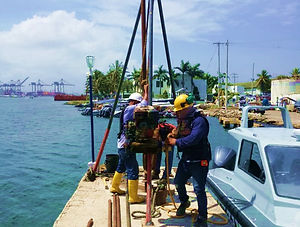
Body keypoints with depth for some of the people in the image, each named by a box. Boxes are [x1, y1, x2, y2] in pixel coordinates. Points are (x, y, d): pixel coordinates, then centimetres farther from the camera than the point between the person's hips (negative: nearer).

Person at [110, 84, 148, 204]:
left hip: (122, 145, 10)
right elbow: (145, 101, -12)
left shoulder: (127, 110, 14)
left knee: (121, 167, 25)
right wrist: (146, 90, 4)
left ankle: (114, 187, 42)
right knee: (133, 170, -6)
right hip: (127, 146, -10)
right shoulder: (131, 109, -15)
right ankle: (133, 197, 0)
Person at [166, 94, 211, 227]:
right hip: (186, 159, 9)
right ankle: (184, 202, 46)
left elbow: (193, 139, -31)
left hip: (199, 162, -8)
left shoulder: (199, 120, -19)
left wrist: (176, 142, -21)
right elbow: (181, 136, 20)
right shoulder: (183, 120, 10)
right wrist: (172, 136, -3)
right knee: (178, 183, 17)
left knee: (199, 189, -6)